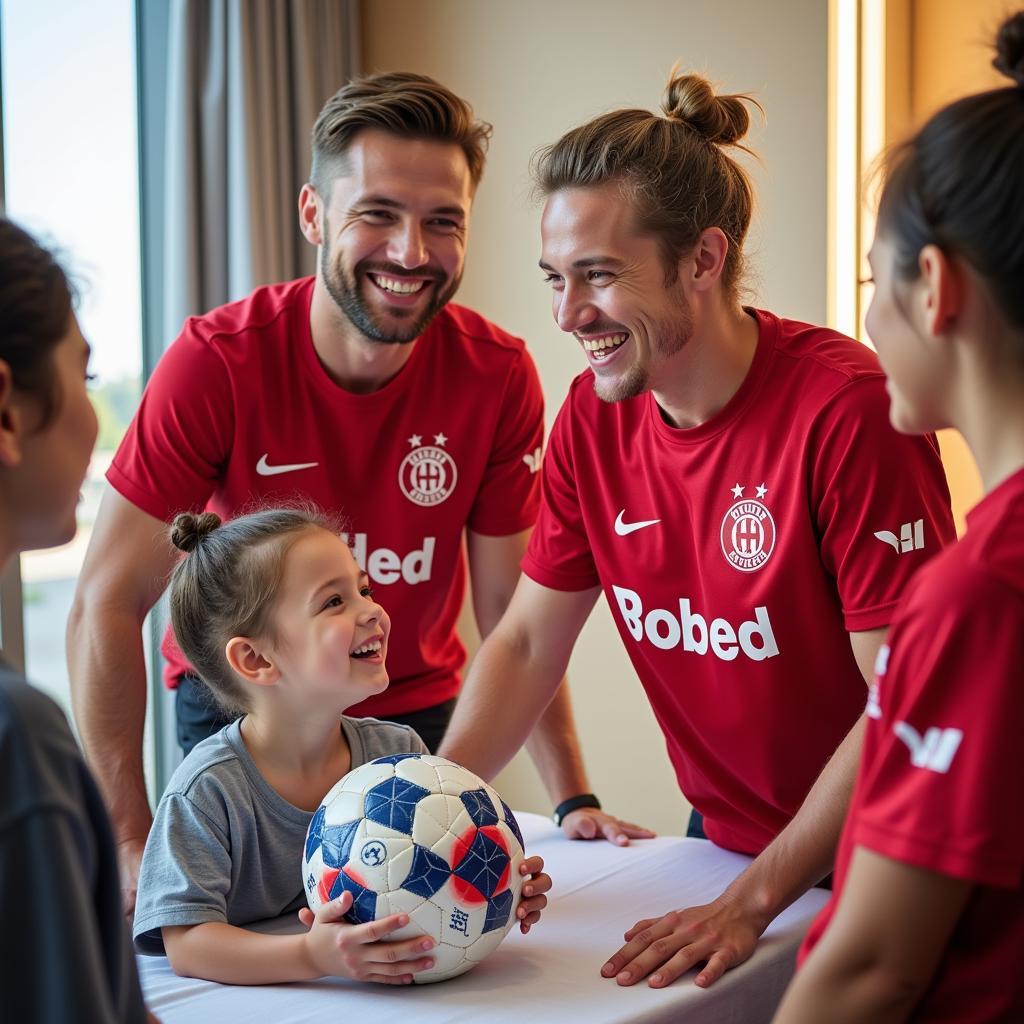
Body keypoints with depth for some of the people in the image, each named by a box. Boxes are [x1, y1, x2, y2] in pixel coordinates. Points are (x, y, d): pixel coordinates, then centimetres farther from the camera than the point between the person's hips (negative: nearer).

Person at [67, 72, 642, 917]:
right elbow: (109, 606, -20)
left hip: (417, 714, 2)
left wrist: (574, 801, -13)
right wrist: (132, 841, -24)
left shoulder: (499, 377, -16)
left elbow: (510, 609, -7)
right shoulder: (217, 362, -22)